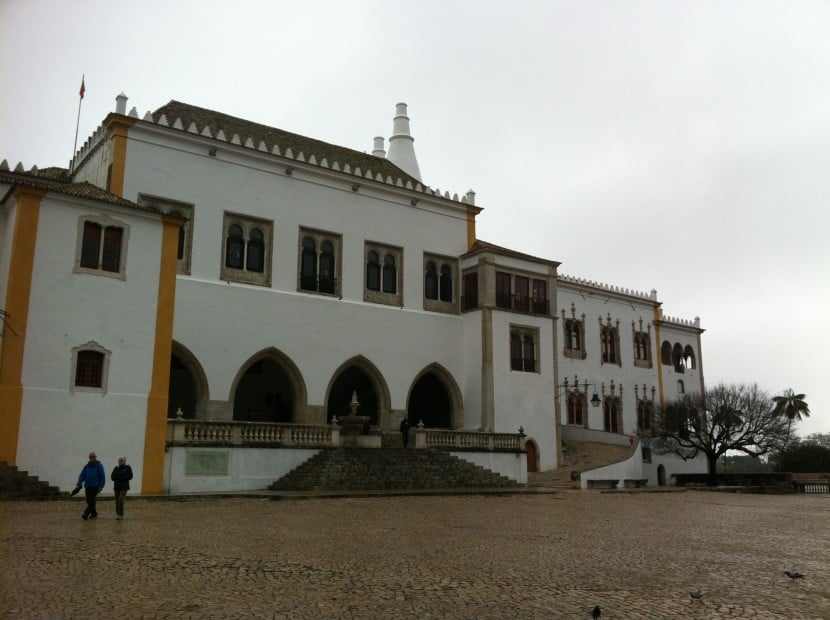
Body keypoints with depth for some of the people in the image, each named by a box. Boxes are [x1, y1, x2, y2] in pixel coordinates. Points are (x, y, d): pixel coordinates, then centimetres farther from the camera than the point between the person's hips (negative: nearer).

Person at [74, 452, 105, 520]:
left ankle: (86, 514, -16)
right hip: (87, 487, 5)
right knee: (89, 501, 10)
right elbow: (82, 475, 5)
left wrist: (101, 486, -9)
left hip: (95, 487, -5)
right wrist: (78, 485, -7)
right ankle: (94, 513, 25)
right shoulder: (86, 466, 8)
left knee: (91, 502, -11)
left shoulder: (99, 466, -4)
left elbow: (102, 476, -5)